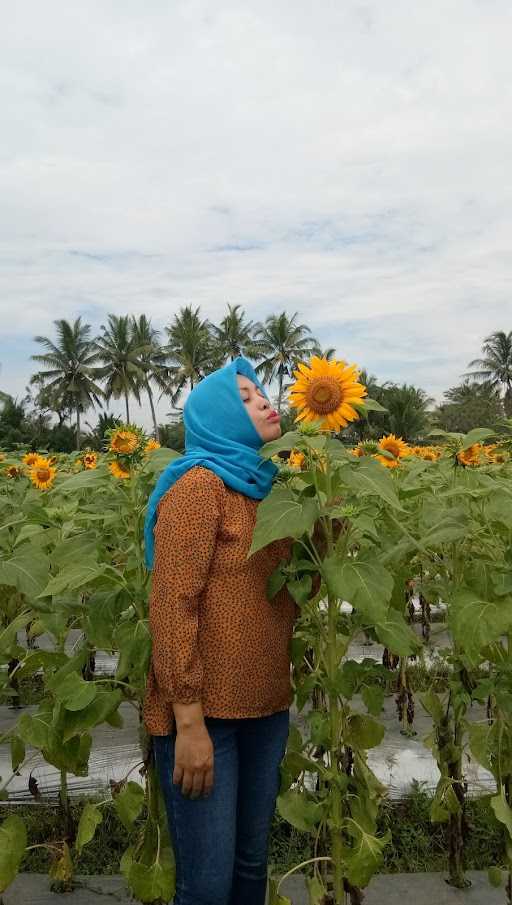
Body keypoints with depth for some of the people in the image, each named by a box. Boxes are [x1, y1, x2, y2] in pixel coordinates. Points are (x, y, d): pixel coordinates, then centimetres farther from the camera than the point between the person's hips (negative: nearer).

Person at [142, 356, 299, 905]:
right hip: (203, 712, -7)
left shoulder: (262, 487, 11)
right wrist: (188, 723, -20)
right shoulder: (199, 483, -12)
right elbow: (172, 604, -18)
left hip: (265, 707, 7)